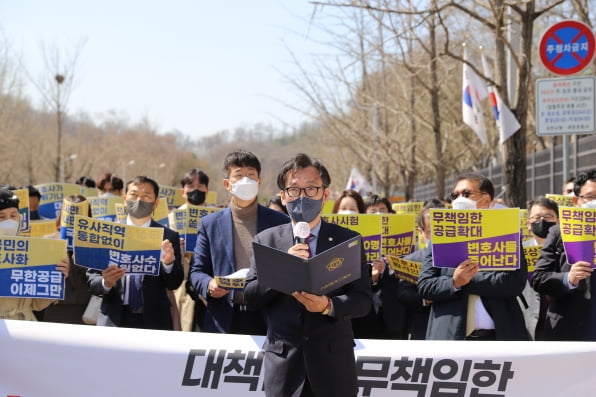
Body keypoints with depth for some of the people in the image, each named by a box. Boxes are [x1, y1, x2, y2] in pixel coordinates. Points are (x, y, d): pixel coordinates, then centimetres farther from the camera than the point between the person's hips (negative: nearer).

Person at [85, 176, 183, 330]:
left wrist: (169, 263, -19)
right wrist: (105, 283, -17)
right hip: (113, 321, 0)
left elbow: (174, 284, 0)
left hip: (154, 323, 0)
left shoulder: (169, 237, 3)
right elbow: (91, 279, 5)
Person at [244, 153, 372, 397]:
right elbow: (251, 295, 1)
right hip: (283, 361, 1)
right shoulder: (266, 240, 7)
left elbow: (363, 299, -2)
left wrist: (328, 306, -21)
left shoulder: (348, 240, 3)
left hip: (334, 361, 0)